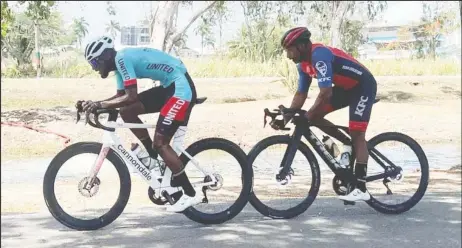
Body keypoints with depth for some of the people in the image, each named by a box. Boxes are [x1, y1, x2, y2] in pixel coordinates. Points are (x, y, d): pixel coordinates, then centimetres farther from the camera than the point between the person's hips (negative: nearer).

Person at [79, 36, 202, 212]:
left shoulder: (122, 59, -17)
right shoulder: (120, 61, 12)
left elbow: (131, 97, -23)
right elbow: (120, 96, 16)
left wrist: (100, 104, -18)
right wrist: (94, 104, 4)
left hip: (182, 88, -10)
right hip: (169, 87, 10)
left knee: (160, 142, -10)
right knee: (127, 111, 6)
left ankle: (190, 194, -2)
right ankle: (153, 156, 18)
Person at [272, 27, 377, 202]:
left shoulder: (319, 55, -30)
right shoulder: (304, 64, -1)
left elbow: (326, 93, -35)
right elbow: (301, 94, 3)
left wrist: (307, 116, -28)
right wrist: (285, 119, -5)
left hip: (363, 86, -9)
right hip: (346, 87, 9)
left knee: (357, 134, -14)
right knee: (315, 117, -3)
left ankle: (361, 189, -14)